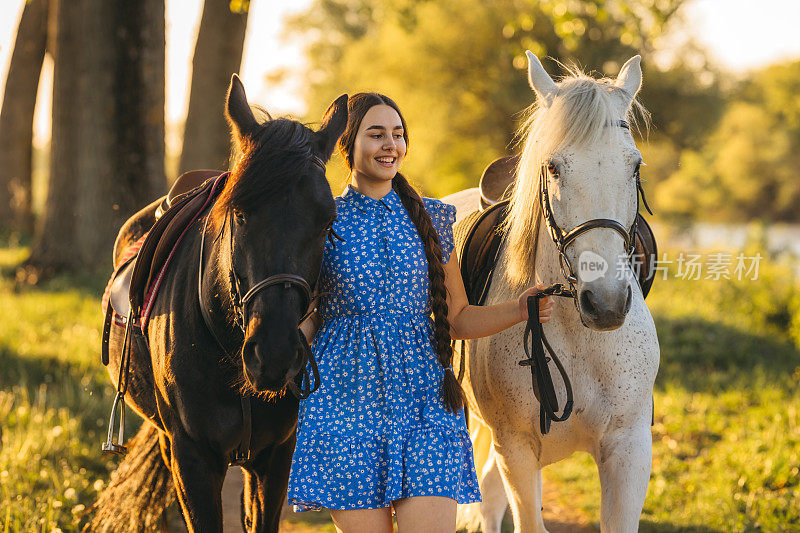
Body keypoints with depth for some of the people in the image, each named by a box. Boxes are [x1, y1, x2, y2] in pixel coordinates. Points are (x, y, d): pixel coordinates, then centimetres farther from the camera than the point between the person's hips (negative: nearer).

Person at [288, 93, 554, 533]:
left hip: (423, 396, 2)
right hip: (348, 397, -1)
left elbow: (458, 319, 13)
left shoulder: (431, 219, 10)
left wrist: (519, 309, -4)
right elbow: (306, 320, 7)